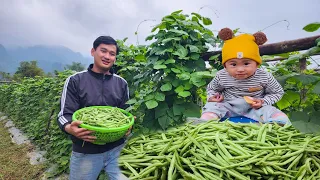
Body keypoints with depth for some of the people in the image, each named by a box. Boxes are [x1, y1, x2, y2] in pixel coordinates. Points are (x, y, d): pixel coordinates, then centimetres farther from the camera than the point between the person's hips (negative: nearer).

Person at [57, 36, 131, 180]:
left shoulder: (121, 83, 5)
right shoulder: (75, 81, -4)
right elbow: (65, 114, -6)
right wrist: (69, 128, -28)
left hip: (117, 149, 2)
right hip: (85, 152, -2)